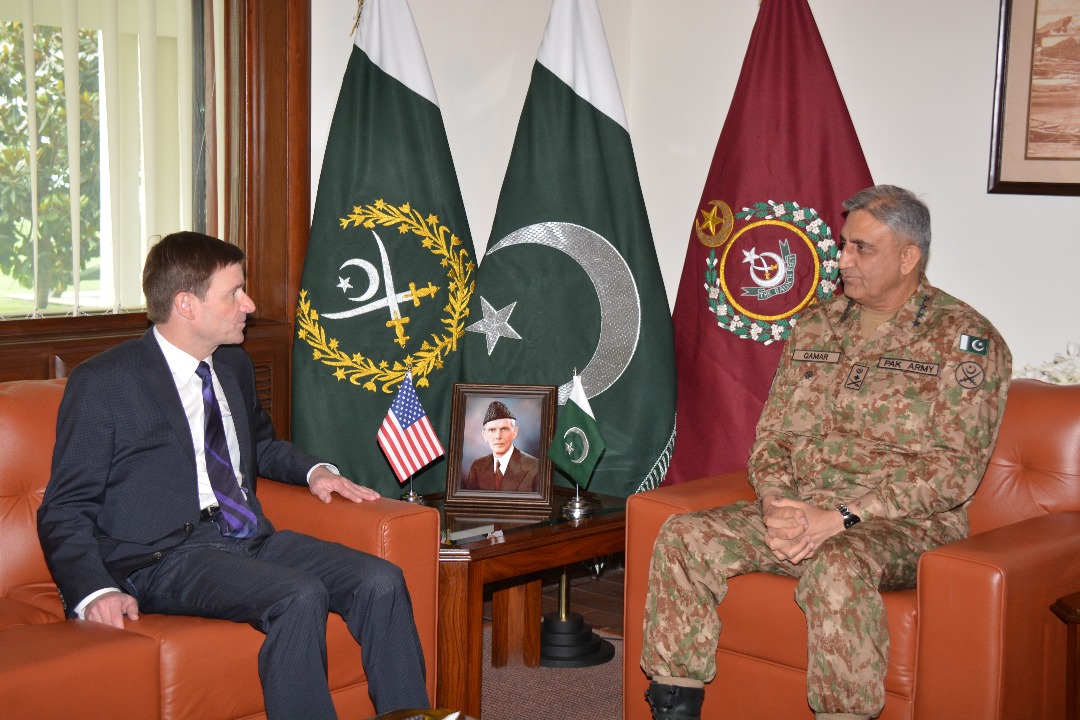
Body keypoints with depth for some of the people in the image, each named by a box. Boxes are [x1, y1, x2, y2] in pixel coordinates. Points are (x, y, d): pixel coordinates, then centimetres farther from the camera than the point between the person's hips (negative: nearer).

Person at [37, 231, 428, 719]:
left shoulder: (234, 366, 18)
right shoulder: (103, 383, -4)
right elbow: (65, 510, -3)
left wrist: (313, 470, 15)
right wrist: (94, 591, -22)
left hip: (249, 538, 7)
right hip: (164, 558, -7)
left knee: (381, 582, -16)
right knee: (300, 596, -32)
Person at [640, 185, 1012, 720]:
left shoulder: (963, 338, -4)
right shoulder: (814, 326, 15)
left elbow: (954, 469, -14)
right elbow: (771, 435, 14)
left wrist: (840, 516, -21)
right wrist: (777, 506, -9)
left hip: (904, 523, -6)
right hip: (799, 510, 6)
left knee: (836, 567, -38)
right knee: (684, 536, -14)